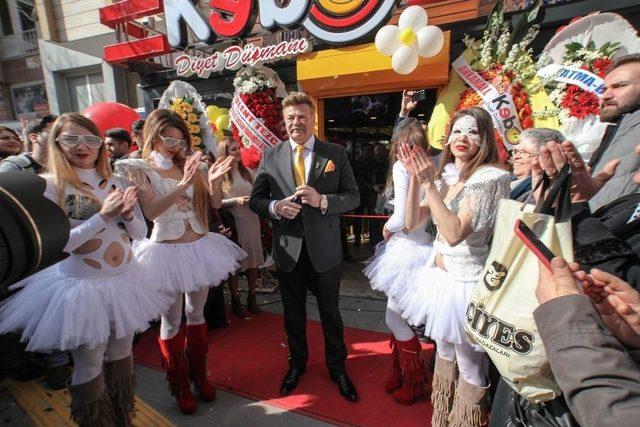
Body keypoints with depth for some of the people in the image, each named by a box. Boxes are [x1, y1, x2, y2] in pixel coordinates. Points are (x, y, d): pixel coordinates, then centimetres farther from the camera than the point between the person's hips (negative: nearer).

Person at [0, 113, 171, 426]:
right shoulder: (50, 185, -10)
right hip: (83, 286, -5)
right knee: (89, 367, 11)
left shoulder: (115, 182, 3)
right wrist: (103, 215, -22)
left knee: (121, 356, 20)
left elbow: (140, 234, 5)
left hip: (126, 280, 5)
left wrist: (127, 214, -15)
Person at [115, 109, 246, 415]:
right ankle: (179, 385, 32)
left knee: (196, 314, 17)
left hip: (200, 247, 4)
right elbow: (151, 211, -19)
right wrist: (182, 185, -31)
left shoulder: (191, 166, 5)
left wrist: (213, 180, -19)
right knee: (171, 321, 10)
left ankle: (199, 374, 37)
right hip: (167, 251, -3)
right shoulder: (138, 169, -5)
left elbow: (215, 204, 0)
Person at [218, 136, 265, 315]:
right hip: (232, 224, -4)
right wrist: (236, 201, -18)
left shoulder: (248, 172, 11)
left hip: (251, 222, 4)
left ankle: (252, 299, 22)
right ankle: (235, 299, 22)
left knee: (253, 261, 8)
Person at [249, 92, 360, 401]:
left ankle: (337, 367, 43)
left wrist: (322, 200, -23)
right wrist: (275, 207, -21)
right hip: (287, 249, 2)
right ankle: (297, 363, 48)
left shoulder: (336, 153, -4)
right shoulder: (270, 156, 0)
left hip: (324, 249, -1)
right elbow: (255, 199, 1)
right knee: (293, 313, 21)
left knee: (330, 312, 17)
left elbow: (353, 197, -5)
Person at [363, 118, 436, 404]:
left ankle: (415, 383, 28)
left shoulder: (401, 166, -14)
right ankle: (400, 373, 38)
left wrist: (387, 228, -2)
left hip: (407, 248, -8)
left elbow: (401, 217, -20)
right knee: (400, 315, 20)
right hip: (421, 242, 8)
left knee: (395, 317, 10)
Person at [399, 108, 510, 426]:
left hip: (465, 283, -7)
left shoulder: (492, 176, -16)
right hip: (438, 276, 8)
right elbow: (412, 223, -2)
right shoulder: (444, 176, 5)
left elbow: (455, 233, -26)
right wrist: (415, 177, -12)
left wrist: (429, 183, -25)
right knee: (444, 353, 25)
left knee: (469, 368, 12)